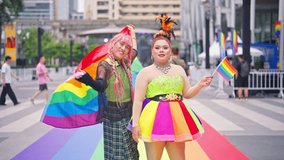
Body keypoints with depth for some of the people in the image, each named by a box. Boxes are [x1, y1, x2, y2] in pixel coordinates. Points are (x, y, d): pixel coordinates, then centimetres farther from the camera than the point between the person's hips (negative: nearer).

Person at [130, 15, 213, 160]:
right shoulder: (145, 72, -1)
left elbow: (187, 94, 15)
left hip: (176, 118, 5)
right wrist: (135, 124, -13)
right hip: (154, 119, -4)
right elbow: (138, 100, -6)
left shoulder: (179, 70, 13)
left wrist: (199, 85, -4)